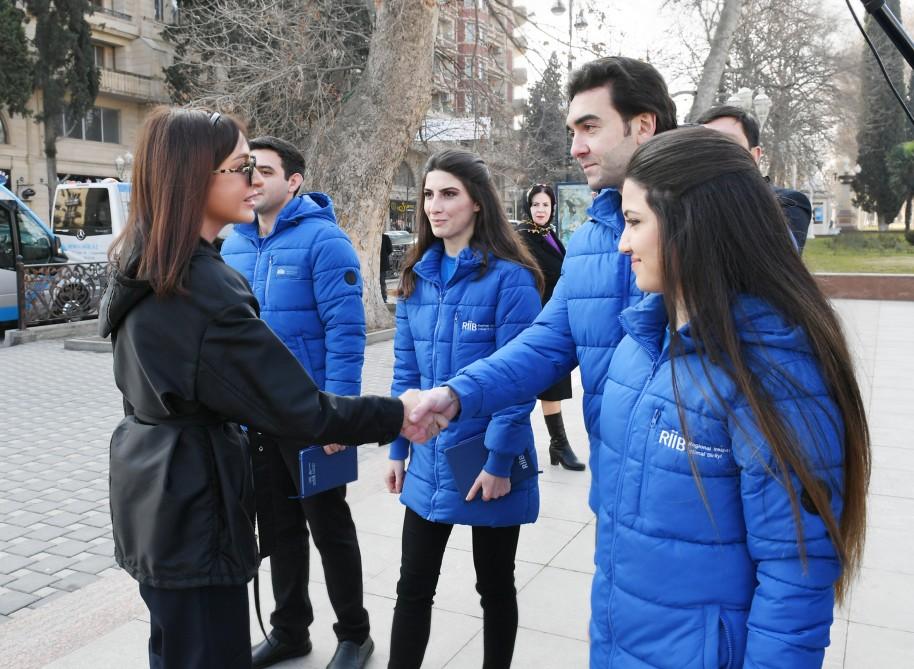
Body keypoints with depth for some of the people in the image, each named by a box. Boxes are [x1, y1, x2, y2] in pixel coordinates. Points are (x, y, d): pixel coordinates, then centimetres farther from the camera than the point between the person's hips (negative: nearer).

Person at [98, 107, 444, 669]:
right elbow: (298, 407, -24)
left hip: (155, 492, 10)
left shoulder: (143, 269, 5)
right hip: (192, 505, -10)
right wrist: (396, 417, -15)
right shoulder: (202, 287, -25)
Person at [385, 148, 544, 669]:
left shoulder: (509, 277, -14)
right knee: (413, 586, 14)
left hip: (488, 463, -5)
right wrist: (397, 448, 8)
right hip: (429, 461, 5)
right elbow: (406, 371, 9)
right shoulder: (419, 276, 5)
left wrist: (500, 461, -18)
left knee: (495, 586, 15)